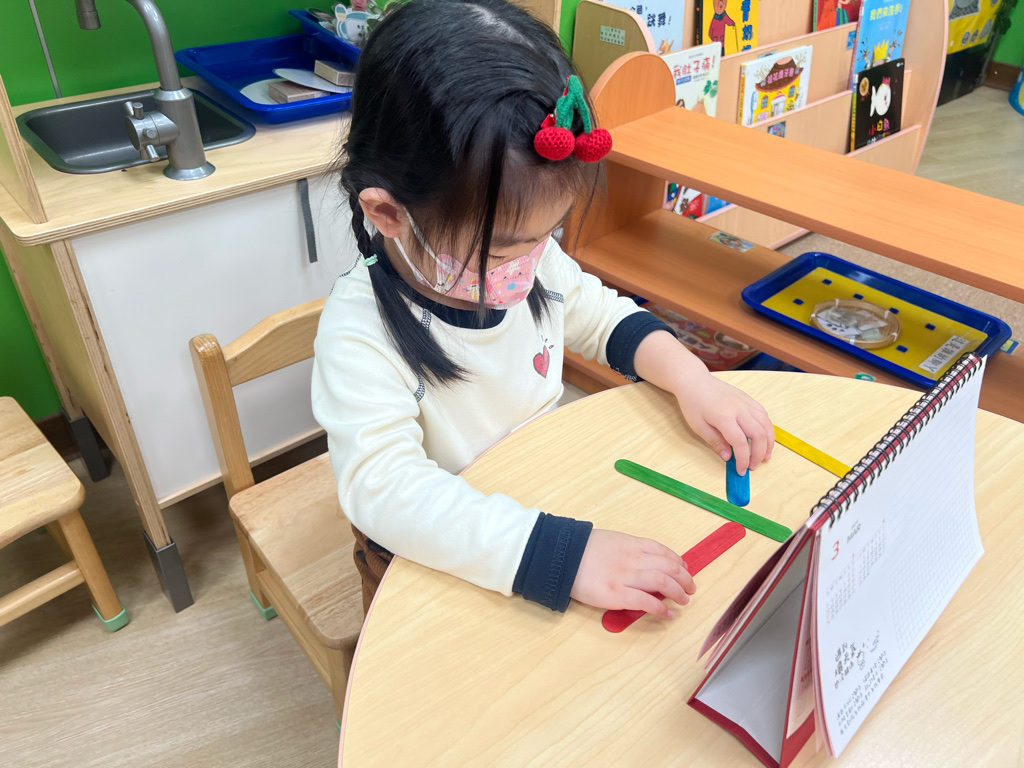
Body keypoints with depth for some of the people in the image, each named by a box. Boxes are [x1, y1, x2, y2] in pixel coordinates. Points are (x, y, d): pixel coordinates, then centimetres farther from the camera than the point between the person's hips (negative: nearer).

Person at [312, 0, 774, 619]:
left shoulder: (533, 259, -10)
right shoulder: (361, 331, -30)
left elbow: (604, 317, 8)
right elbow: (383, 487, -41)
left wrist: (691, 378, -10)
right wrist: (560, 554, -49)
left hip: (551, 494, 5)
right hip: (440, 559, -4)